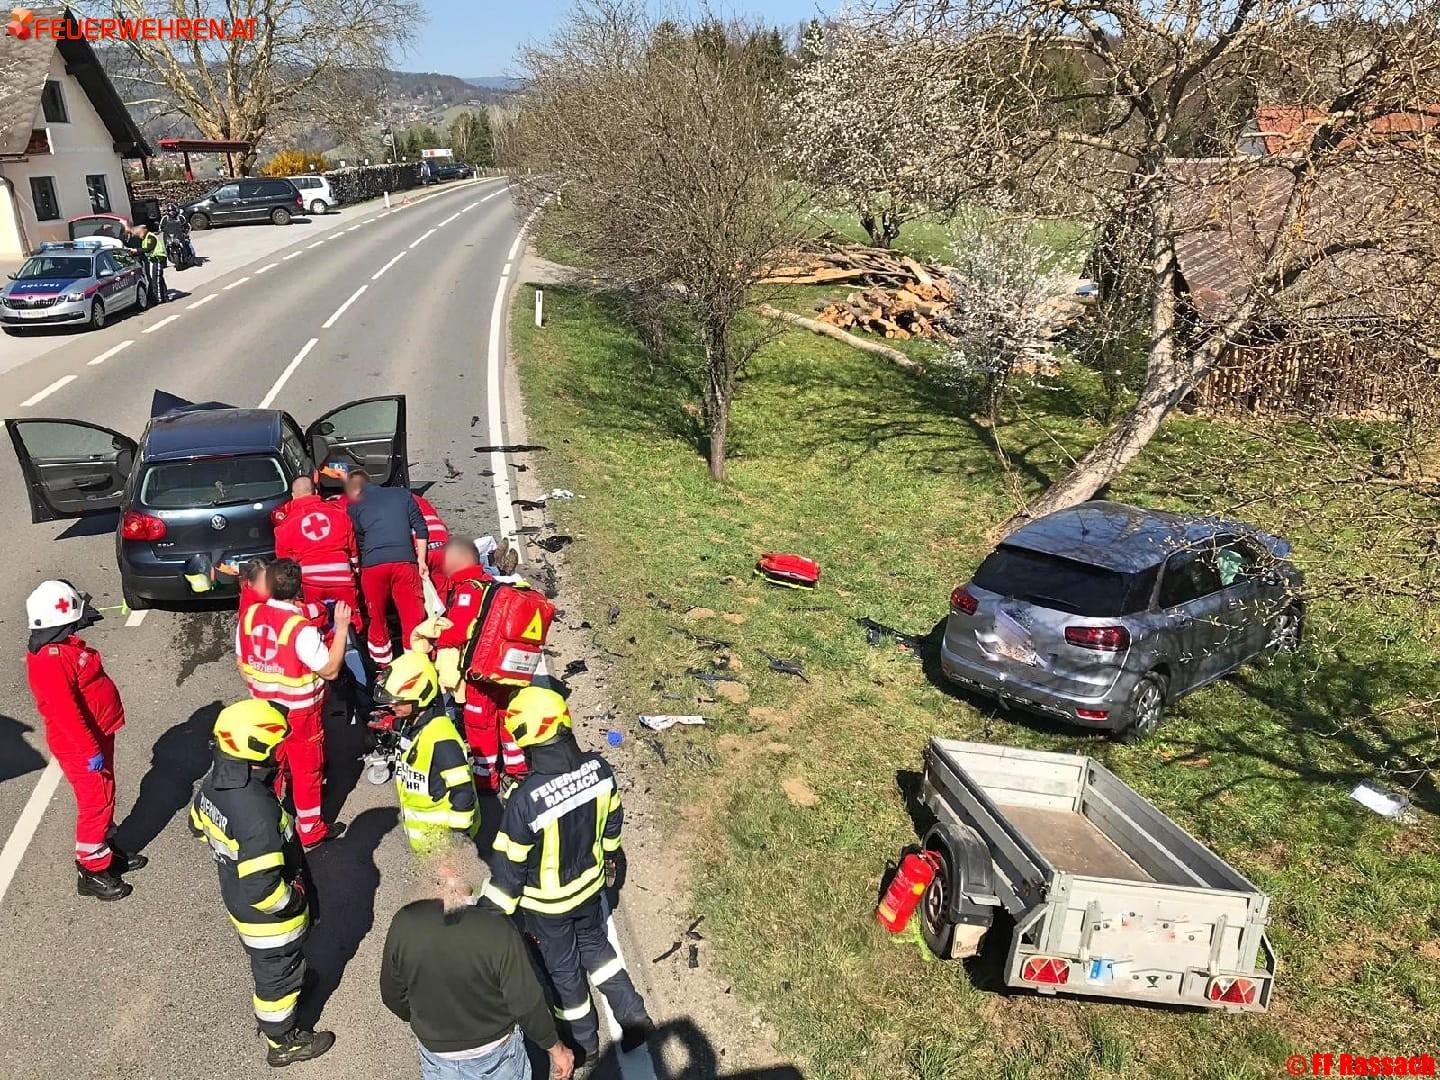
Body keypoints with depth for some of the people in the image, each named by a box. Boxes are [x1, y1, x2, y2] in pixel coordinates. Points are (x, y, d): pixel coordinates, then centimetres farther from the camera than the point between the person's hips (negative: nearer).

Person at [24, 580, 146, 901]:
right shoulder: (51, 659, -27)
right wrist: (91, 750, -23)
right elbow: (64, 711, -28)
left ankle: (108, 853, 37)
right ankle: (92, 872, 15)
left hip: (96, 735, 10)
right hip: (81, 748, -10)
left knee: (103, 800, 21)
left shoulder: (63, 645, 5)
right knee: (96, 804, 1)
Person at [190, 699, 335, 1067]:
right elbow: (263, 890, -38)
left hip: (236, 898, 7)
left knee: (265, 962, 34)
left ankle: (290, 983, 61)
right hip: (268, 916, -7)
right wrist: (296, 900, -19)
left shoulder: (215, 780, -15)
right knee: (277, 974, 19)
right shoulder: (257, 812, -42)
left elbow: (199, 824, 7)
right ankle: (282, 1042, 41)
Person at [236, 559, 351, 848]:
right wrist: (341, 628, -21)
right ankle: (311, 831, 24)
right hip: (301, 712, -6)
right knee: (306, 770, 11)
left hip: (264, 707, 6)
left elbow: (243, 663, 4)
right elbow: (330, 670, -22)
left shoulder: (249, 616, -9)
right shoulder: (301, 628, -29)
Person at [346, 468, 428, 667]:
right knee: (413, 617, 4)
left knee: (377, 619, 13)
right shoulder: (401, 494, 17)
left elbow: (357, 541, 13)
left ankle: (383, 668, 20)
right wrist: (421, 560, 12)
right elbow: (421, 528, 10)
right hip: (404, 561, 0)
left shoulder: (354, 505, 13)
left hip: (372, 565, 0)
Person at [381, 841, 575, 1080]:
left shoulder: (405, 923, -21)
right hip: (494, 1054, -2)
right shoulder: (498, 931, -31)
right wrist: (556, 1048, -5)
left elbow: (392, 995, -5)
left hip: (436, 1054, 2)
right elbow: (526, 1004, -22)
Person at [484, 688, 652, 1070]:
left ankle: (584, 1043, 42)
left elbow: (509, 866, -22)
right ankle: (633, 1014, 35)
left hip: (548, 902, -4)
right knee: (594, 944, 31)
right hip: (589, 882, 4)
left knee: (563, 969, 21)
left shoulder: (525, 800, -36)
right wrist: (609, 857, 18)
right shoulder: (599, 768, -20)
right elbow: (612, 821, -1)